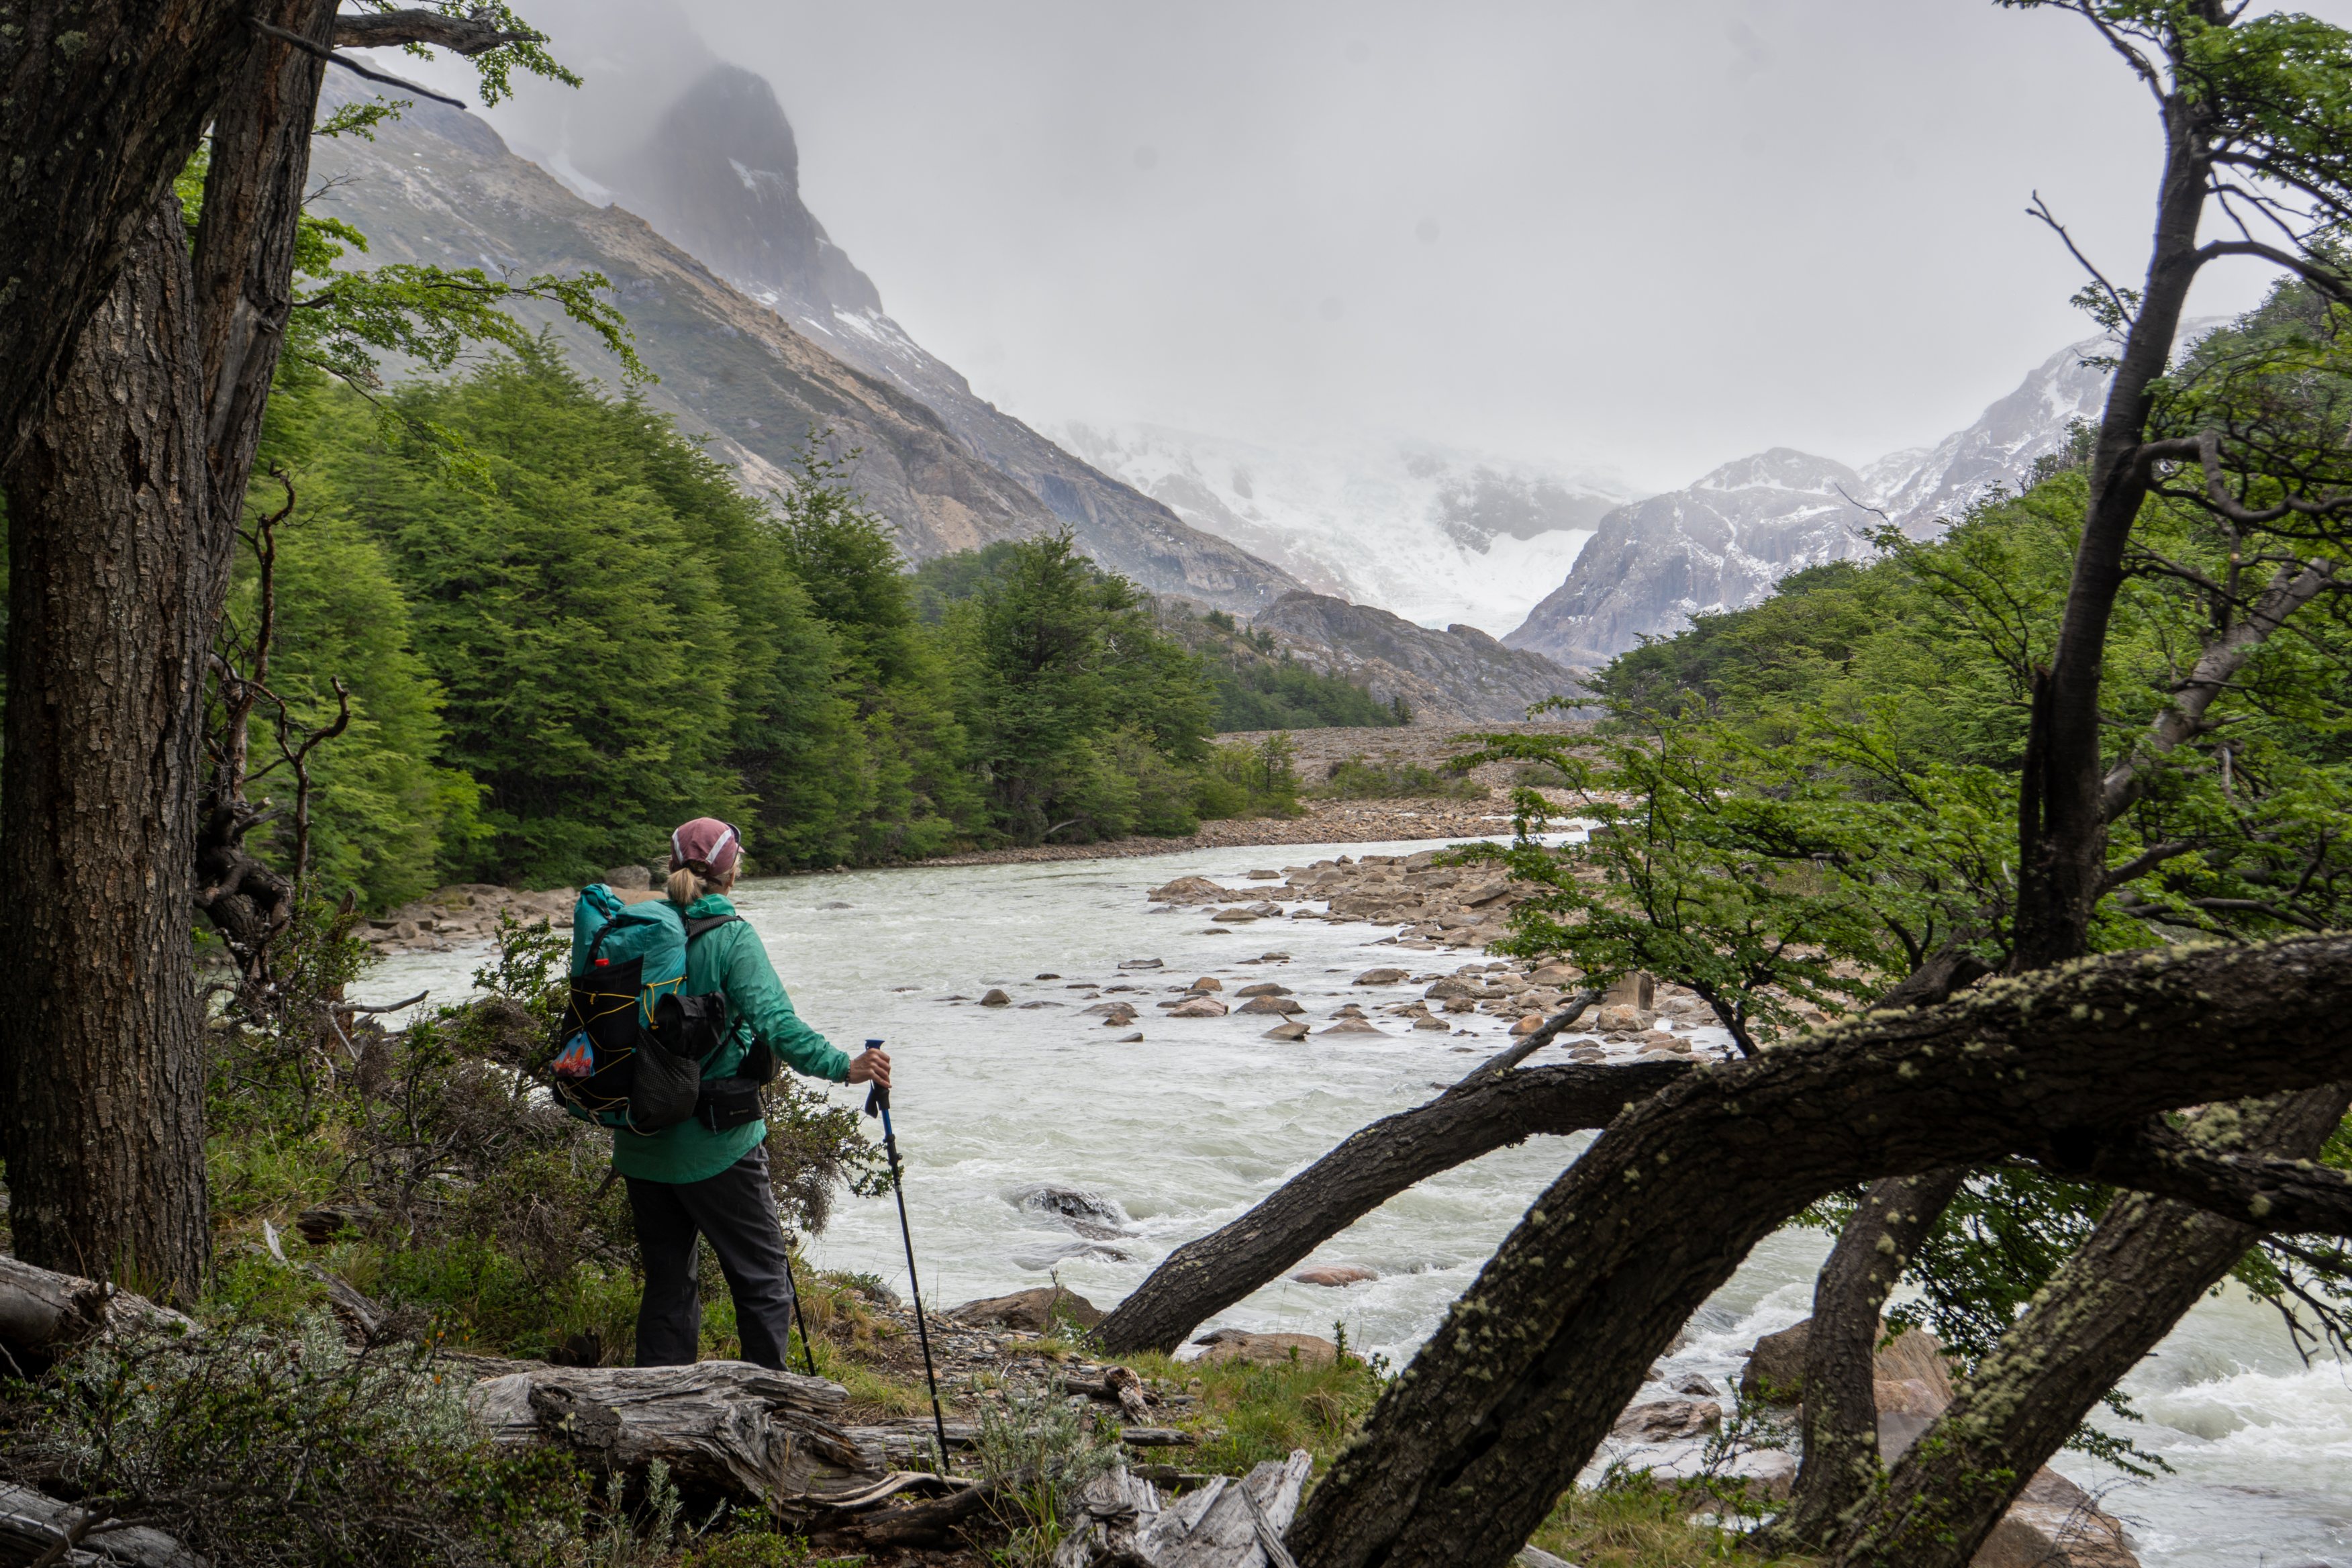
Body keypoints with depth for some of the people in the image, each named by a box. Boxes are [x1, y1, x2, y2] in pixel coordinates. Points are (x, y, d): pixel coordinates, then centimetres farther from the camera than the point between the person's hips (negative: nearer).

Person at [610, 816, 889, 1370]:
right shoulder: (731, 936, -11)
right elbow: (773, 1021, -25)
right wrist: (843, 1066, -31)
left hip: (641, 1143, 6)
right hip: (714, 1144, -6)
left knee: (667, 1282, 16)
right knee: (764, 1280, 6)